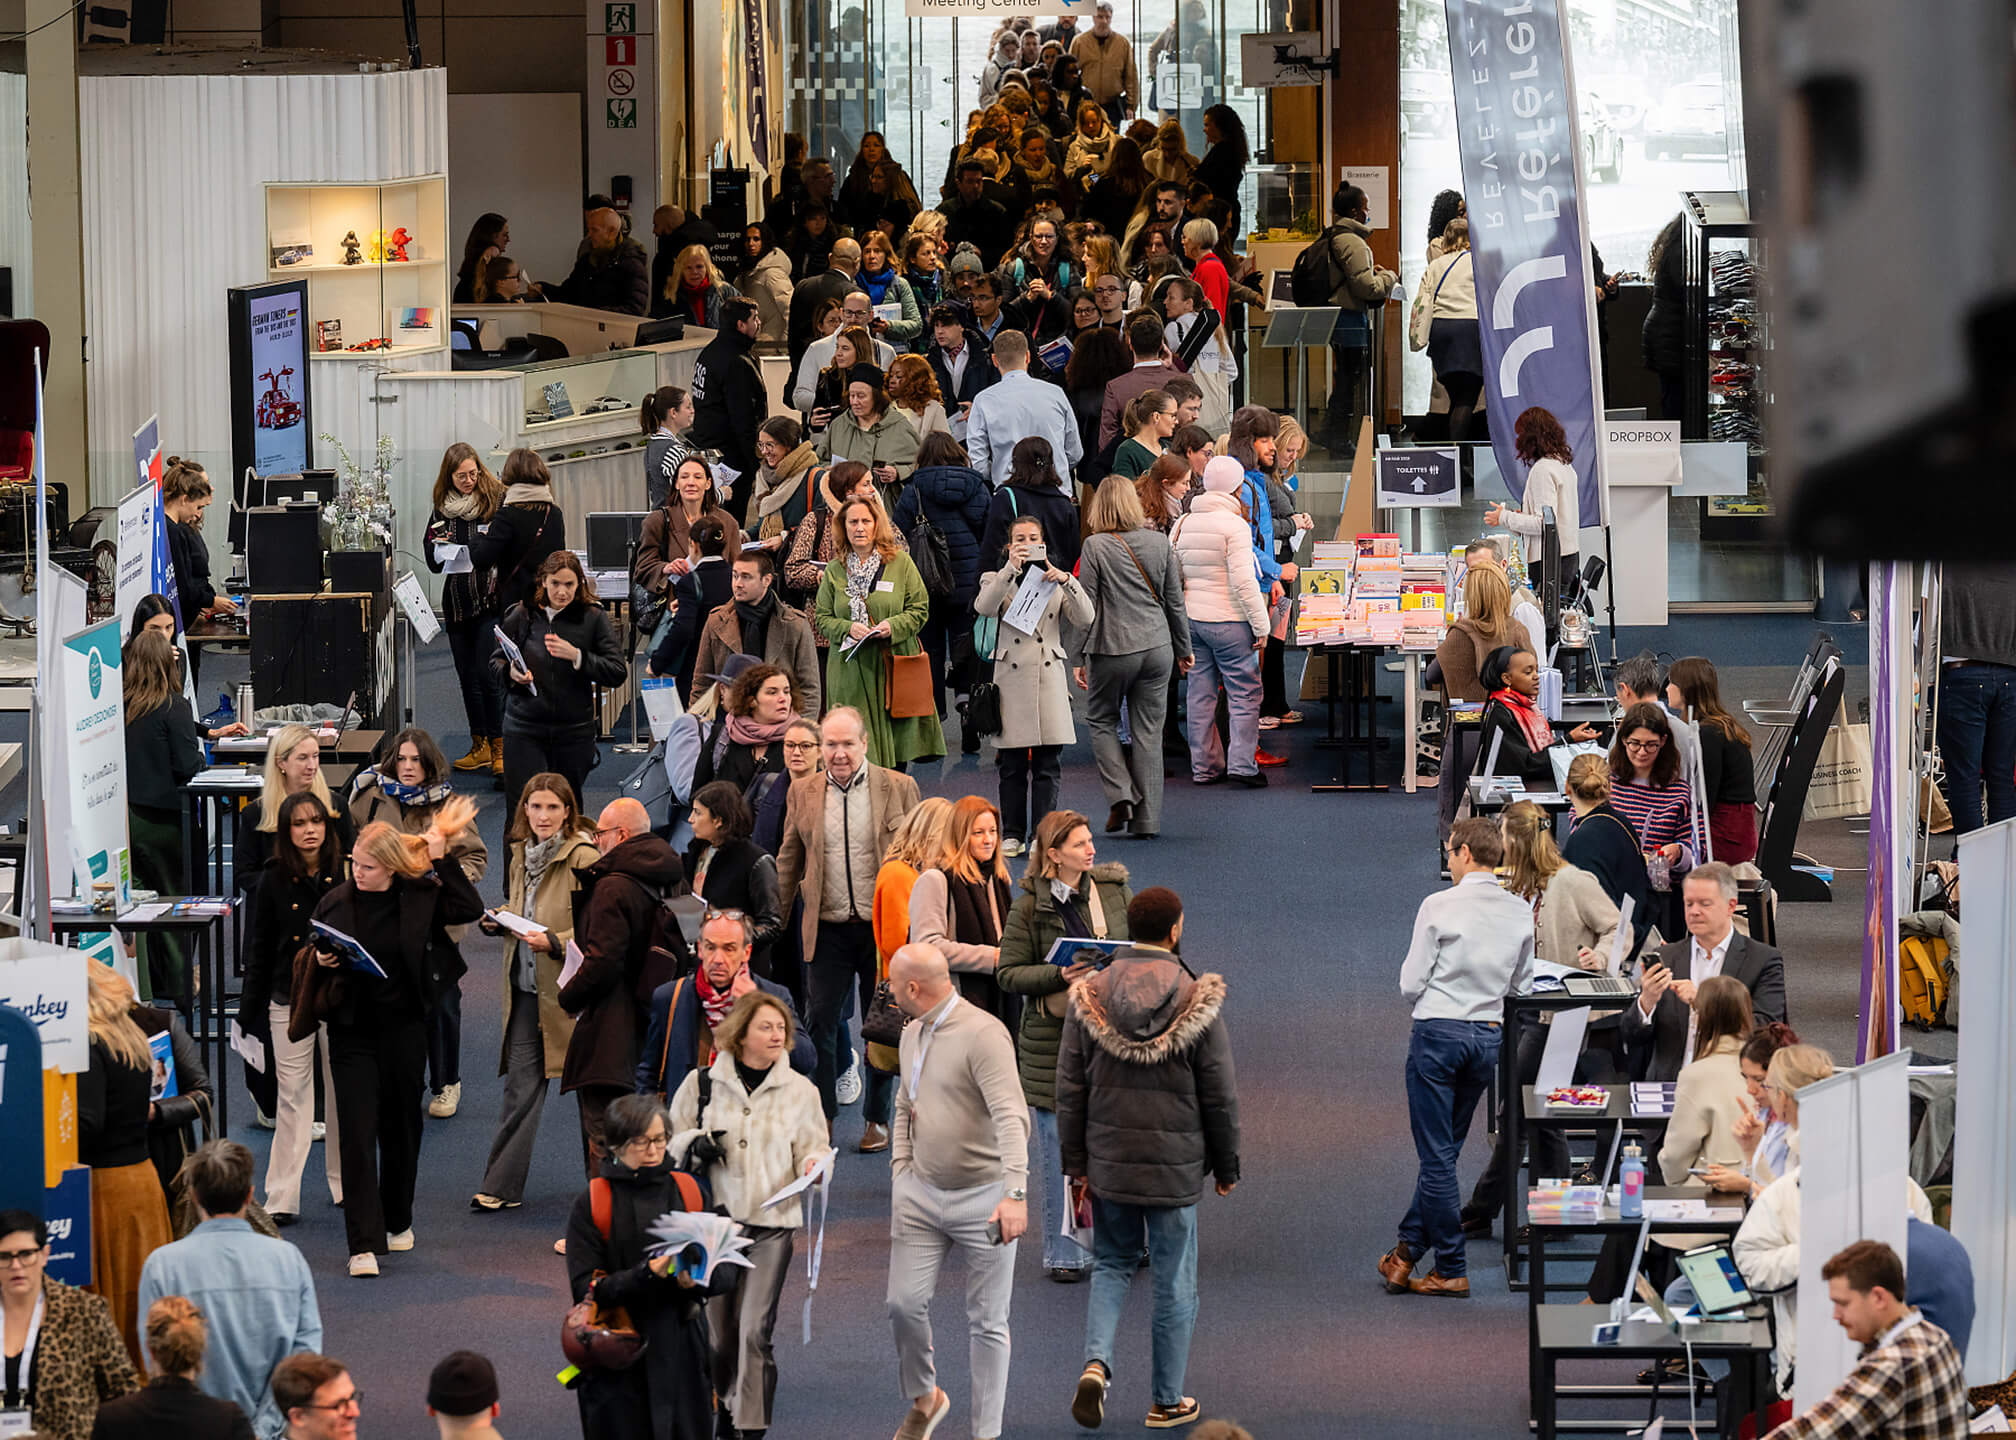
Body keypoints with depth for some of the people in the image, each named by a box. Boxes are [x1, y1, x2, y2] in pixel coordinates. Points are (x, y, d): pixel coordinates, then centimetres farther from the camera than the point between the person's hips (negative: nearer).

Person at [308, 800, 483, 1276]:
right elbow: (312, 955, 12)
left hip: (403, 1027, 1)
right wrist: (320, 959, -11)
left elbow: (470, 910, -15)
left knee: (401, 1127, 14)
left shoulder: (419, 898, -3)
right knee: (357, 1133, -8)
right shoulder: (336, 902, 0)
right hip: (352, 1031, -1)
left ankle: (397, 1221, 36)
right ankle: (363, 1243, -9)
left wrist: (442, 858, -17)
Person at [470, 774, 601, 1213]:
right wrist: (495, 921, 3)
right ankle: (501, 1187, 11)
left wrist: (555, 942, -24)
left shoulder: (584, 859, -14)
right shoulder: (519, 854, 8)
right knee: (521, 1084, 7)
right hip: (525, 987, 6)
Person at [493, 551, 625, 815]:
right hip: (524, 729, 0)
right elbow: (496, 661, 14)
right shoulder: (522, 615, 2)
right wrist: (510, 672, -9)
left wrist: (577, 657, -19)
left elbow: (618, 673, -7)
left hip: (573, 731, 0)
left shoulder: (593, 618, -2)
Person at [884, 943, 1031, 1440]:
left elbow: (1011, 1118, -27)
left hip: (983, 1196, -7)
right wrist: (901, 1174, 13)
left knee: (987, 1323, 1)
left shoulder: (983, 1034, -18)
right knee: (904, 1304, 1)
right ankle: (923, 1399, 26)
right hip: (921, 1194, 7)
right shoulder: (913, 1035, 10)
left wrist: (1016, 1194, -37)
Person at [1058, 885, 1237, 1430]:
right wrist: (1226, 1165, 7)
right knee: (1175, 1283, 10)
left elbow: (1070, 1089, 0)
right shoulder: (1198, 1003, -11)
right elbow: (1220, 1096, -5)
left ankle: (1097, 1360, -3)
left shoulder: (1088, 998, -4)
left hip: (1109, 1161, 2)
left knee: (1112, 1264, 20)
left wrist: (1076, 1161, 9)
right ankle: (1166, 1401, 18)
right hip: (1175, 1169, -2)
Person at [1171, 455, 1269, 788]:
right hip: (1228, 621, -6)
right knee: (1244, 691, 0)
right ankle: (1242, 763, -6)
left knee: (1201, 693, 10)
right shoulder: (1234, 526, -12)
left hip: (1191, 620, 6)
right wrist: (1260, 624, -13)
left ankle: (1204, 766, 13)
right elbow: (1243, 581, -18)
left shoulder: (1182, 525, 9)